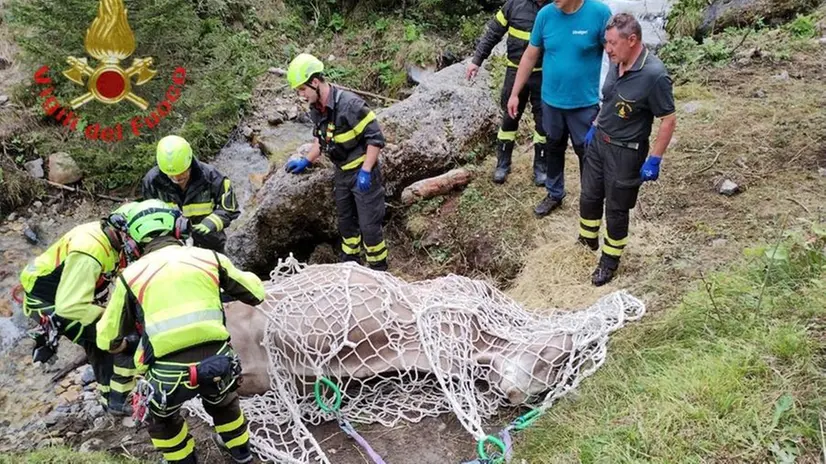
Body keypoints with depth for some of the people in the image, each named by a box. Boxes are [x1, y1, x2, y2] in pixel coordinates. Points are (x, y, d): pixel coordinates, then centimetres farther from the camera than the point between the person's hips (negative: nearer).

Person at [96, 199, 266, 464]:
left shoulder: (131, 274, 5)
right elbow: (256, 293, 18)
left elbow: (107, 340, 15)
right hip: (218, 363, 2)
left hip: (170, 374, -2)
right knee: (222, 401, 37)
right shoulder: (209, 257, 7)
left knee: (163, 418, 33)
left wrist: (118, 345, 40)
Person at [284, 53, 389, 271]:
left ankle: (379, 270, 13)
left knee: (369, 225, -3)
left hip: (362, 172, -8)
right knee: (345, 222, 19)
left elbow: (376, 138, -24)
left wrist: (365, 172, -26)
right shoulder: (316, 110, 0)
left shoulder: (349, 104, -26)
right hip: (342, 173, 8)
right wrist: (305, 161, 9)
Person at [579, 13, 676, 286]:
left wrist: (654, 160, -17)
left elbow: (668, 120, -19)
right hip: (599, 142, 7)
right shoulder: (617, 63, -4)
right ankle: (587, 241, 45)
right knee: (589, 197, 19)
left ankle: (610, 260, 29)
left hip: (626, 152, -7)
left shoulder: (654, 75, -25)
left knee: (616, 209, 10)